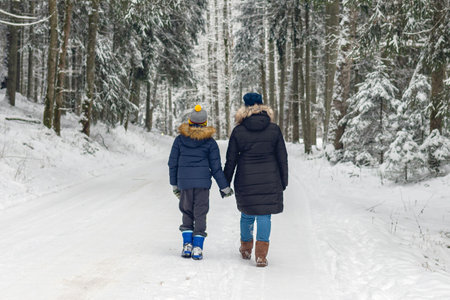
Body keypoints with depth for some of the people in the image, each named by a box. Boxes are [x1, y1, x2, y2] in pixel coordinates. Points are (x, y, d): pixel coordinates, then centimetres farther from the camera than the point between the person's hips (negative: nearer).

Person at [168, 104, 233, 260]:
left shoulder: (180, 139, 3)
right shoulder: (210, 142, -2)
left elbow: (172, 163, 7)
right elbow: (216, 167, -1)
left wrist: (174, 184, 18)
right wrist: (225, 187, 8)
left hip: (184, 182, 1)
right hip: (203, 182, -1)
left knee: (187, 213, 15)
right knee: (200, 214, 4)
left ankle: (187, 244, 6)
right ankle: (197, 247, -1)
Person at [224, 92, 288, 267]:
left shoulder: (238, 131, -4)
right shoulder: (274, 129, -2)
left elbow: (231, 160, 0)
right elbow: (282, 158, 2)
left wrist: (226, 183, 9)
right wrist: (283, 181, 11)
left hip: (246, 181, 1)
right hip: (269, 181, 0)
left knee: (247, 214, 17)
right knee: (264, 215, 4)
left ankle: (246, 249, 32)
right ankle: (261, 254, -3)